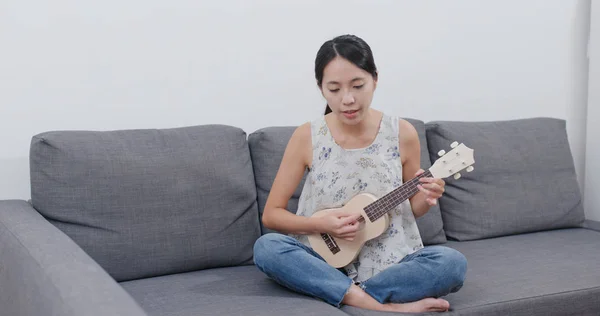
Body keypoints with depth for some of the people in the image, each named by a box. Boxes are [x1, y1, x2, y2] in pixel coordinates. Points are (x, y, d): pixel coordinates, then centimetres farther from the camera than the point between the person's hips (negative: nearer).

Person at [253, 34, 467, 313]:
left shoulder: (402, 134, -4)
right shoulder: (306, 137, -6)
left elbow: (412, 210, 10)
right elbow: (271, 214, -1)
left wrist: (425, 199, -14)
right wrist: (320, 224, -18)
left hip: (389, 263, 0)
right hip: (328, 262, 0)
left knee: (452, 263, -26)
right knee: (266, 247, -29)